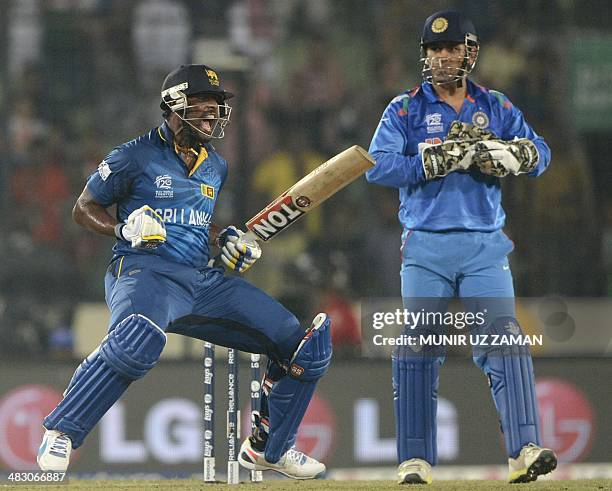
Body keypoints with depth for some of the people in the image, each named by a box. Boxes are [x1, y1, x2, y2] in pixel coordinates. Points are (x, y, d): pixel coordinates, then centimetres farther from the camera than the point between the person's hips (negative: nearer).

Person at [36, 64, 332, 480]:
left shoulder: (216, 168, 19)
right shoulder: (136, 157, -1)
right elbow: (84, 208, 7)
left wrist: (225, 238, 14)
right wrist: (125, 229, -12)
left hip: (202, 280, 7)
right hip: (144, 272, -7)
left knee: (304, 345, 0)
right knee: (139, 337, -43)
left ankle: (268, 449, 18)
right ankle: (61, 433, -30)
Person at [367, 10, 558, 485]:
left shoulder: (496, 107, 12)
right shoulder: (405, 110, 5)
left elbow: (539, 154, 1)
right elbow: (379, 167, -9)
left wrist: (498, 151, -18)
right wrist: (445, 159, -15)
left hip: (485, 245, 1)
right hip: (426, 246, -1)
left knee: (505, 341, -11)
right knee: (418, 349, -2)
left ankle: (525, 451, -17)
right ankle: (416, 461, 3)